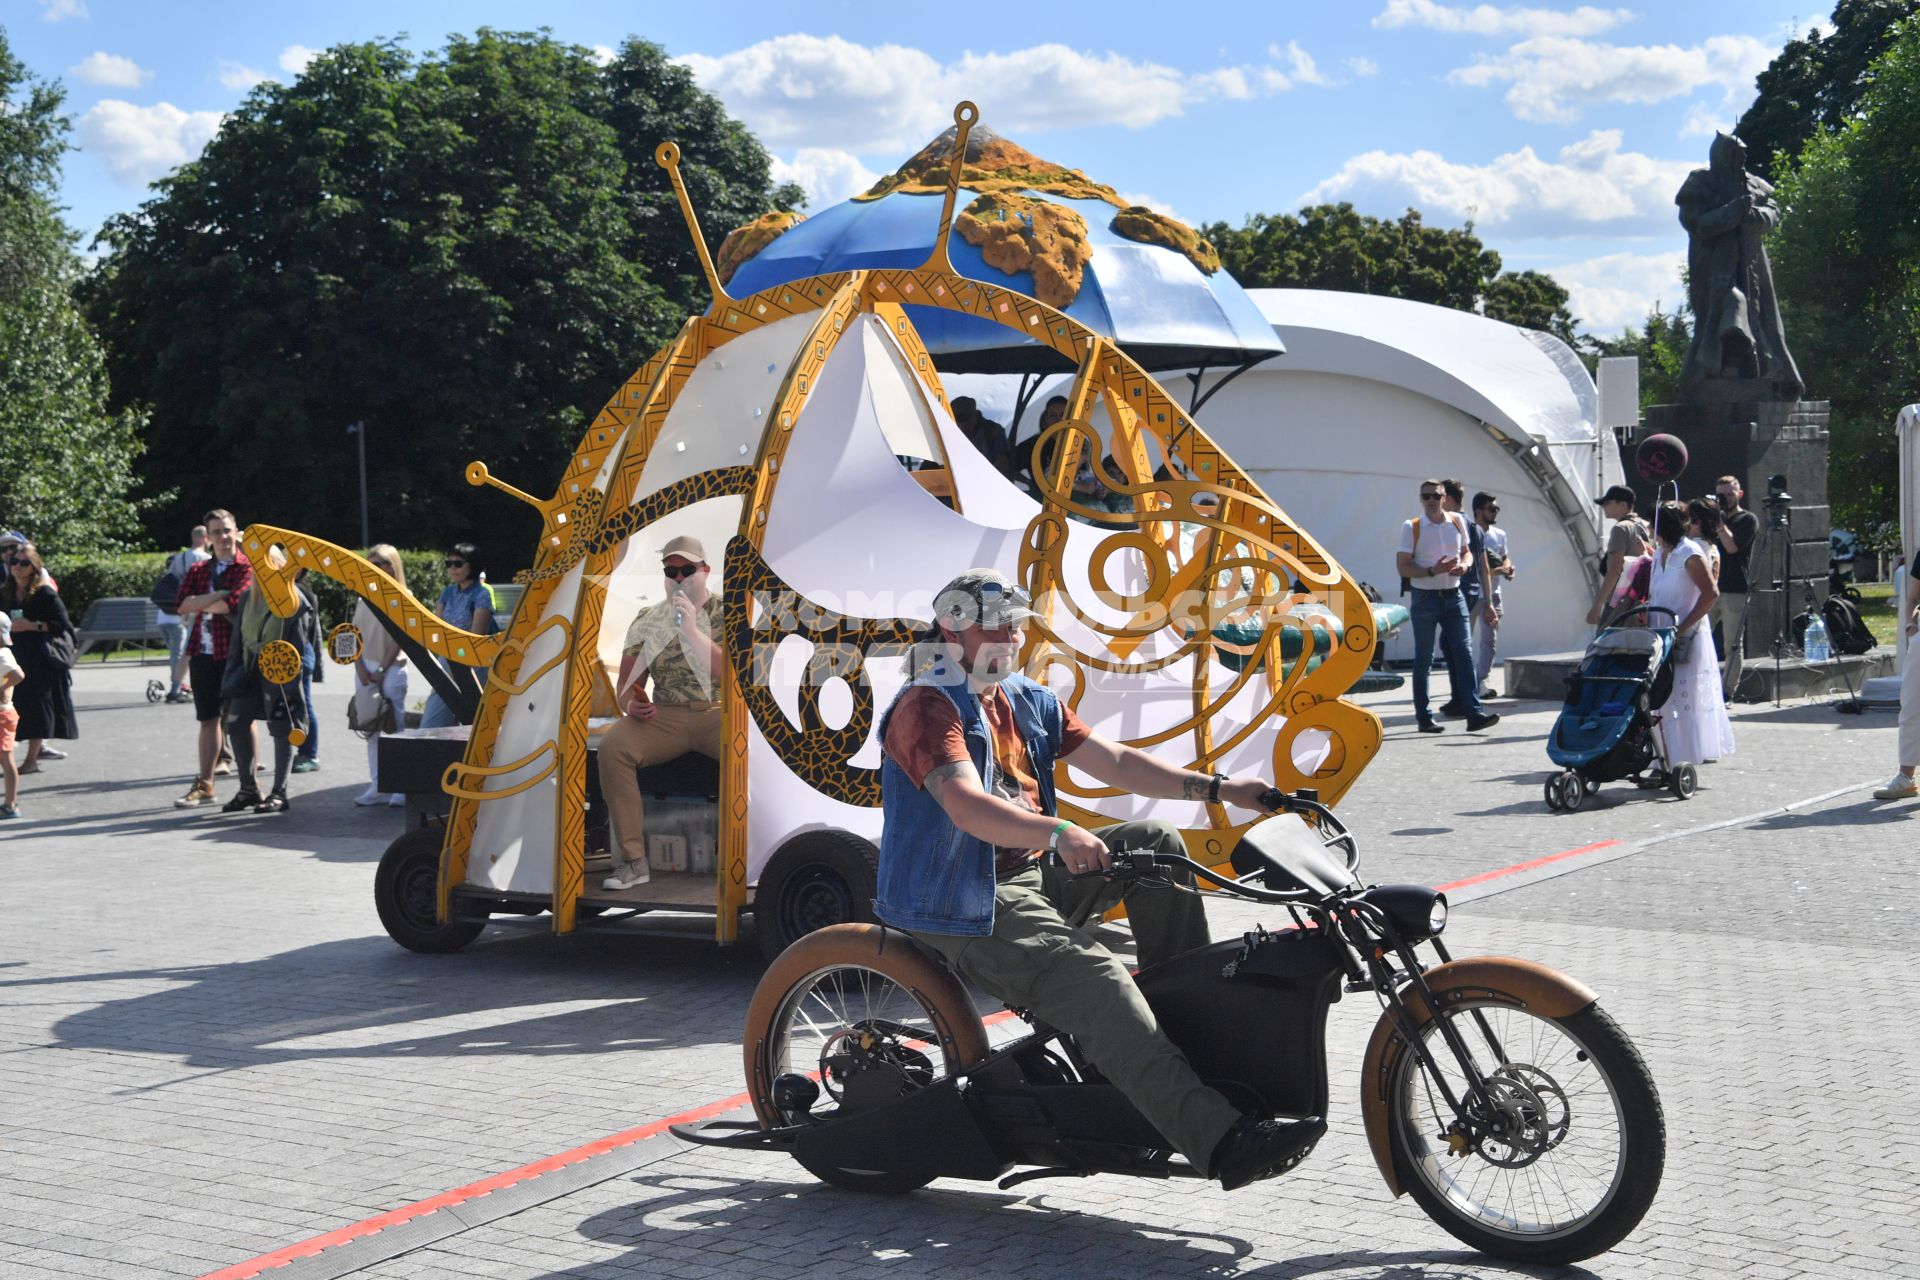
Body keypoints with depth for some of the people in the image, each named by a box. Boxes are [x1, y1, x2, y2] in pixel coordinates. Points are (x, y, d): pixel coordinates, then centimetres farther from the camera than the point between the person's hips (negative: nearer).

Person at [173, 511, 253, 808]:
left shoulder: (247, 567, -3)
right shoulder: (198, 570, 14)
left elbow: (234, 603, -19)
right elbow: (183, 604, -1)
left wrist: (200, 603, -3)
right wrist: (219, 595, -12)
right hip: (203, 653, 5)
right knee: (208, 719, 9)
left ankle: (249, 784, 8)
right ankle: (204, 785, 14)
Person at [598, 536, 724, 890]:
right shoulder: (647, 620, 11)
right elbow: (626, 684, 12)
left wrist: (693, 632, -21)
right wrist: (631, 705, -13)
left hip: (720, 712, -2)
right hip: (665, 716, 2)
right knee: (612, 746, -27)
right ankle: (633, 859, -23)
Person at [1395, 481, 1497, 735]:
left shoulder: (1457, 522, 6)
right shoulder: (1411, 528, -5)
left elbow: (1466, 552, 18)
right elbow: (1403, 567, -8)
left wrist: (1465, 564, -6)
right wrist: (1432, 571, -22)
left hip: (1453, 597, 3)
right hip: (1425, 598, -3)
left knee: (1463, 653, -5)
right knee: (1424, 659, 4)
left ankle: (1473, 713, -8)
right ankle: (1424, 718, 11)